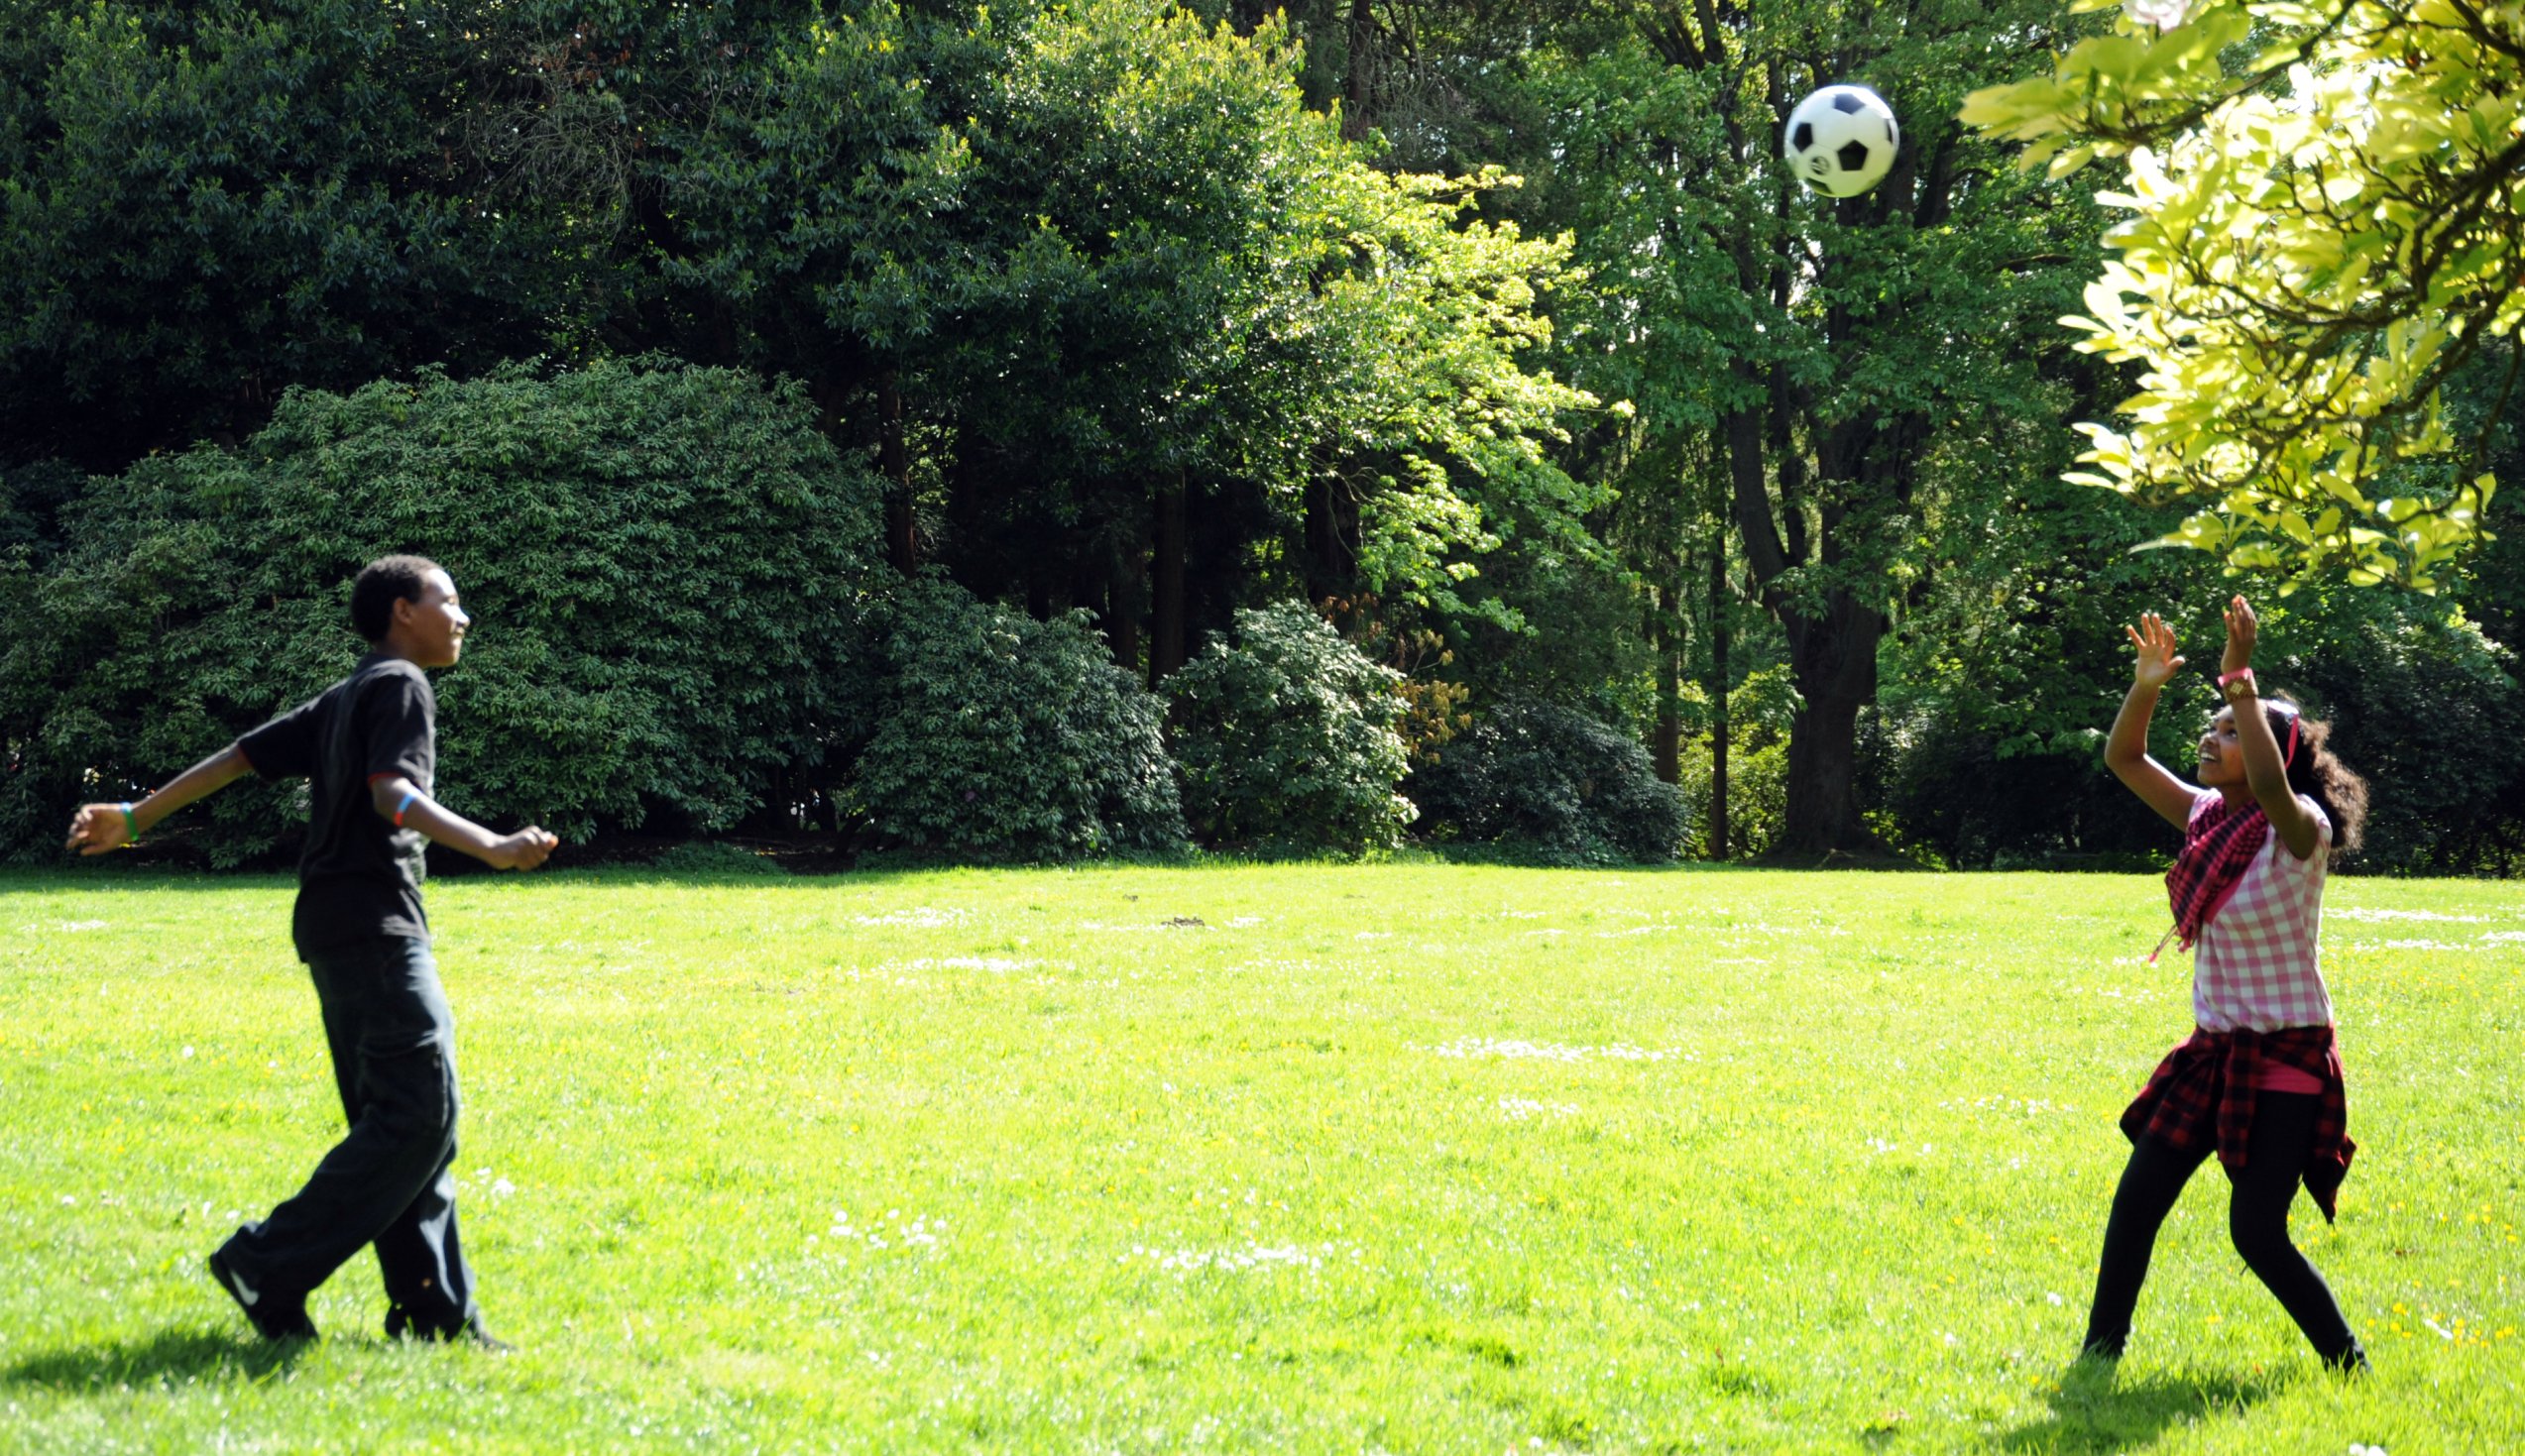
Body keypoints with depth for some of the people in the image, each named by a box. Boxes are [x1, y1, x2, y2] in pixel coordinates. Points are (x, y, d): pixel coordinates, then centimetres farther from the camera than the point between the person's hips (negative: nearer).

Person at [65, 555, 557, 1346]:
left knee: (395, 1118, 7)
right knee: (420, 1111, -12)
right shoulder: (402, 686, -5)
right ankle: (270, 1265, -11)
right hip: (375, 924, -10)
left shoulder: (342, 700, 22)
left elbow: (238, 756, 19)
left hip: (336, 927, 10)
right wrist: (491, 847, -34)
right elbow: (394, 795, -20)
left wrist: (134, 816, 22)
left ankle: (433, 1310, 5)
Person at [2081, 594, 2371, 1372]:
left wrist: (2239, 679, -38)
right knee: (2136, 1200, 5)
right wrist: (2146, 686, -8)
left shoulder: (2300, 832, -17)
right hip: (2214, 1048, 7)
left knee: (2256, 1231, -7)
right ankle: (2101, 1350, 16)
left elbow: (2272, 785, -40)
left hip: (2285, 1059, -7)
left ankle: (2347, 1362, 10)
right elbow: (2123, 758, 9)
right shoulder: (2207, 816, 4)